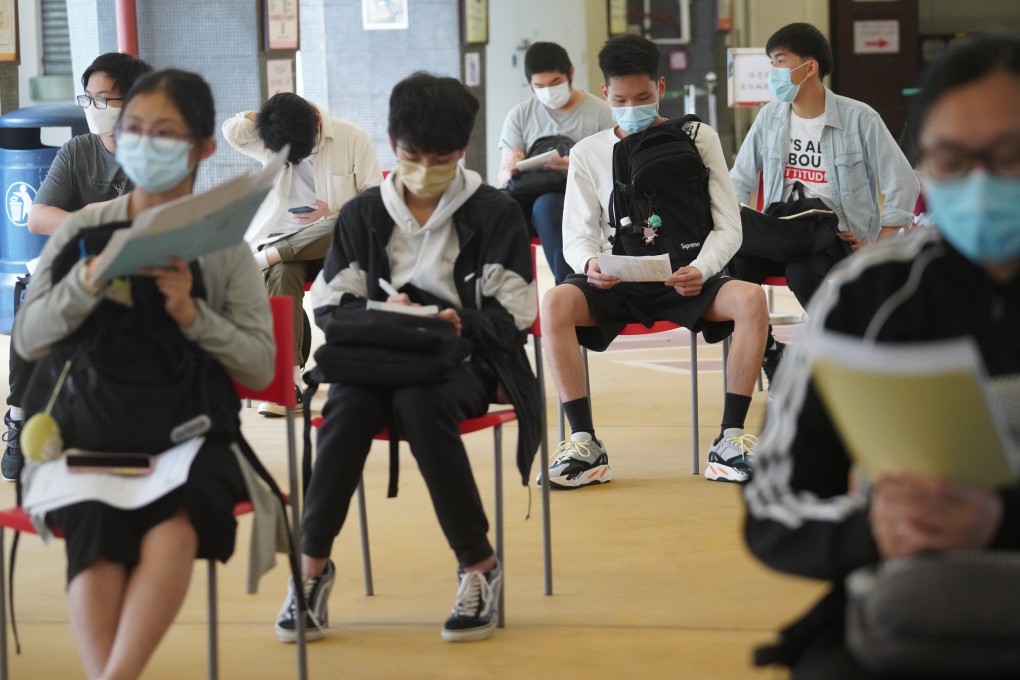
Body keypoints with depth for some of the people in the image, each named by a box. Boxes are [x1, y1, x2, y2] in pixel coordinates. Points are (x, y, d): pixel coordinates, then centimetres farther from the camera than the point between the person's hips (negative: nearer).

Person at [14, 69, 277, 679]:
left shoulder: (225, 248, 8)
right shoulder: (83, 231, 9)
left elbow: (261, 367, 2)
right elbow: (28, 341, 5)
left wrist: (191, 314, -14)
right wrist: (85, 286, -13)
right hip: (91, 428, 1)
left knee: (174, 521, -34)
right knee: (97, 522, -33)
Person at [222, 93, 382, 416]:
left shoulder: (352, 138, -2)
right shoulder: (268, 138, 5)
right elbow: (232, 131, -16)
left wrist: (335, 215, -19)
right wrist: (271, 112, -8)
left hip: (335, 239, -1)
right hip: (285, 238, 1)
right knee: (281, 274, -35)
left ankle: (264, 259, -31)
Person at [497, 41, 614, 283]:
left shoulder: (599, 113, 3)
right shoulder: (520, 116, 12)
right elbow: (502, 177, 7)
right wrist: (511, 171, -19)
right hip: (529, 194, 3)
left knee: (547, 206, -39)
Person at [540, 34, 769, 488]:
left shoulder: (698, 139, 4)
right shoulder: (588, 154, 6)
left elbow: (728, 228, 0)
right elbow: (577, 235, 2)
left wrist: (702, 270, -21)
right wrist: (589, 263, -24)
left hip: (683, 281, 0)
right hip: (616, 284, 0)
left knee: (751, 299, -31)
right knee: (555, 303, -32)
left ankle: (730, 440, -25)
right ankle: (584, 443, -27)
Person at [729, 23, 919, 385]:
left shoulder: (858, 118, -6)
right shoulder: (769, 117, 7)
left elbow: (902, 183, -5)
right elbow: (740, 180, 14)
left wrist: (881, 247, -11)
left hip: (838, 237, -4)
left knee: (804, 274, -39)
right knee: (730, 262, -28)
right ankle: (770, 354, -10)